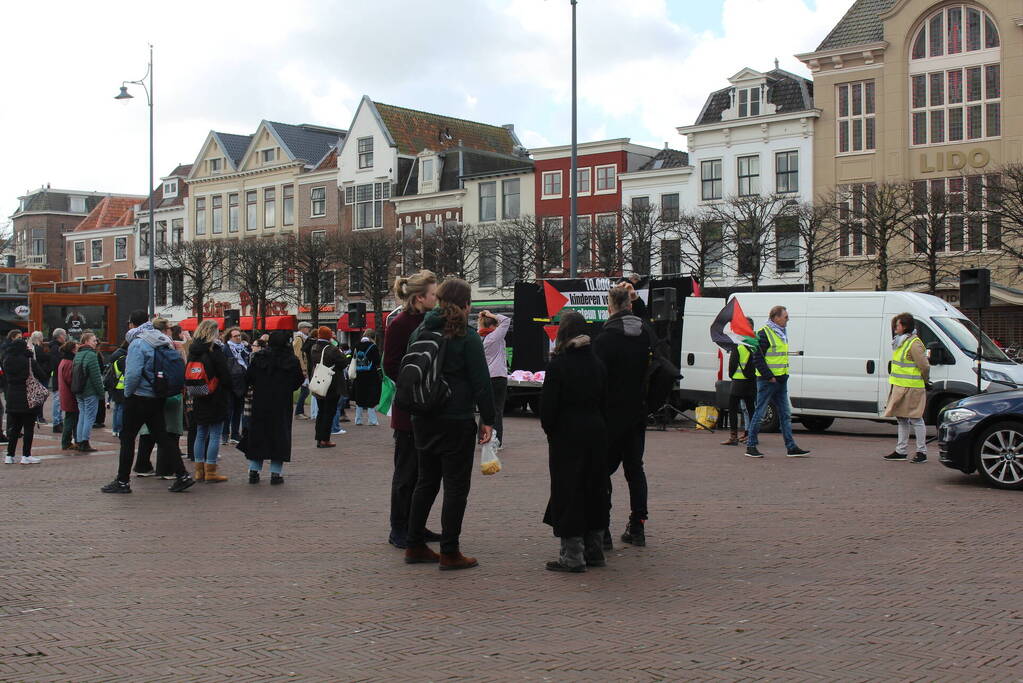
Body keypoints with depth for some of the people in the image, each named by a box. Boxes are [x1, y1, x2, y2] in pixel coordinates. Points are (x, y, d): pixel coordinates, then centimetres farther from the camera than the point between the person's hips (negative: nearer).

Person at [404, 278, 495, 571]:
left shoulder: (419, 332, 8)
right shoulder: (467, 337, -11)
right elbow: (481, 382, -12)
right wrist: (487, 420, -6)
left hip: (423, 421, 7)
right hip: (457, 422, -7)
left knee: (426, 481, 17)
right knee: (456, 486, 1)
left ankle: (415, 546, 21)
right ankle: (449, 552, 3)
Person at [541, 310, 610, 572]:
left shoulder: (558, 364, -12)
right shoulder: (597, 364, 5)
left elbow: (548, 405, -12)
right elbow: (605, 402, 8)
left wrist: (549, 430, 3)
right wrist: (601, 428, 14)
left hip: (567, 435, -6)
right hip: (596, 433, 6)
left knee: (568, 491, 0)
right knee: (594, 489, 13)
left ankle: (572, 555, 0)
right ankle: (594, 550, 20)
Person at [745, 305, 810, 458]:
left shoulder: (781, 334, 16)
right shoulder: (764, 333, -12)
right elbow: (758, 358, -16)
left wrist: (783, 376, 16)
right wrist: (769, 376, -20)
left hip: (780, 381, 9)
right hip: (767, 381, -9)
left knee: (785, 414, 8)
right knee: (760, 413, -3)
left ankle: (791, 447, 11)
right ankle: (750, 447, 4)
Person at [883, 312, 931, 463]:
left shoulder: (914, 344, -17)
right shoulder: (900, 342, 14)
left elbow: (924, 366, -17)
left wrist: (924, 381, -1)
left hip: (912, 388, -10)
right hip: (900, 387, 10)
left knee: (916, 419, -3)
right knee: (902, 419, 14)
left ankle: (922, 452, 4)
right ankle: (901, 451, 21)